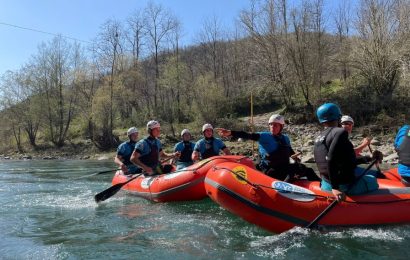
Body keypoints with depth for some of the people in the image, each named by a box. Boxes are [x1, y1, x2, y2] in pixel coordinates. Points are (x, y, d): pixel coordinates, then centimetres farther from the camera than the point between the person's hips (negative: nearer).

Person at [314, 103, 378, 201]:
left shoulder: (318, 138, 8)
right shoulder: (340, 132, -16)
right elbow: (331, 159, -29)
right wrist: (335, 188, -26)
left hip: (325, 186, 7)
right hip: (345, 186, -7)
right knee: (372, 180, 21)